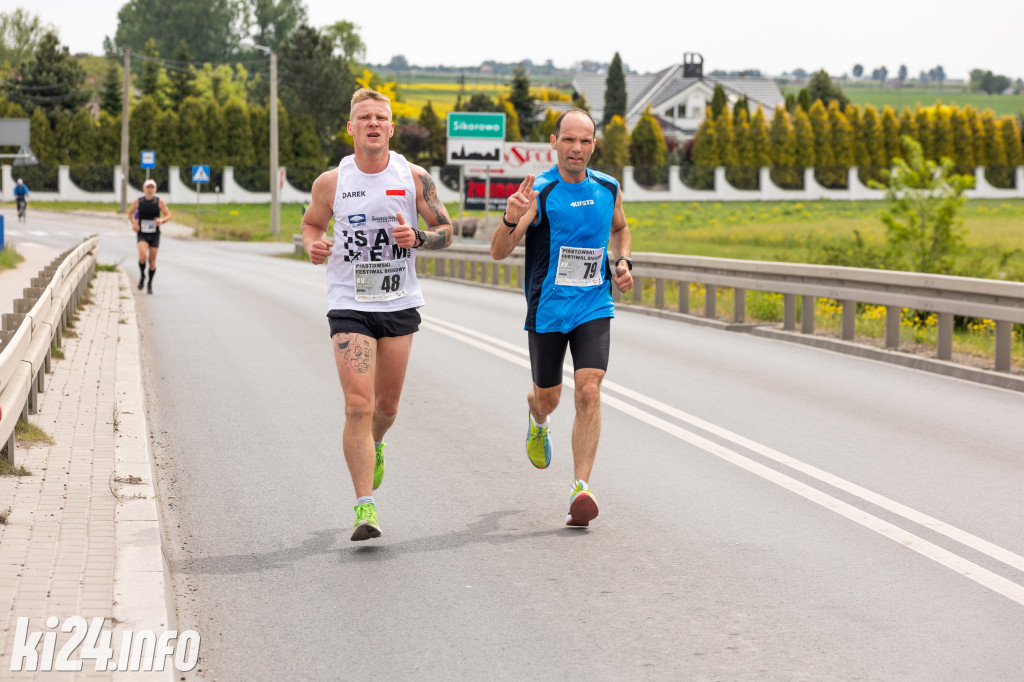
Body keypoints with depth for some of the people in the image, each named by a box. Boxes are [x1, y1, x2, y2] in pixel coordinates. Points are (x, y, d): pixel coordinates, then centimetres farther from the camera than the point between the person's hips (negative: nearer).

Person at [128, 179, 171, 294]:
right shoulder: (138, 201, -3)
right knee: (143, 256, -23)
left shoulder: (159, 202, -5)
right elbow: (130, 212, 14)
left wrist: (162, 220, -22)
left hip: (155, 235, 1)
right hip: (142, 234, -1)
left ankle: (150, 284, 24)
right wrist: (134, 223, -3)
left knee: (152, 261, 4)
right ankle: (142, 275, 6)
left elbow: (168, 215, 0)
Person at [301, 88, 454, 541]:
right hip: (349, 305, -2)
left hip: (400, 304, 2)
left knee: (387, 406, 13)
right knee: (359, 406, -13)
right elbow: (311, 222, 14)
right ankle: (365, 507, -9)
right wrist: (313, 246, -9)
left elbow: (445, 230, 4)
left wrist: (417, 238, -17)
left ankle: (374, 445, 49)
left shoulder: (414, 178, -3)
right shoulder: (331, 182, -4)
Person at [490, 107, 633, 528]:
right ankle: (537, 419, 51)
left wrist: (622, 262, 6)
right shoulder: (538, 192, -11)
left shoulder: (607, 189, 3)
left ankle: (581, 489, -15)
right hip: (547, 310, -2)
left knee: (589, 391, -15)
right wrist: (511, 220, -39)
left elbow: (619, 228, 25)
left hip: (594, 308, 2)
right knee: (548, 397, 12)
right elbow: (499, 253, -19)